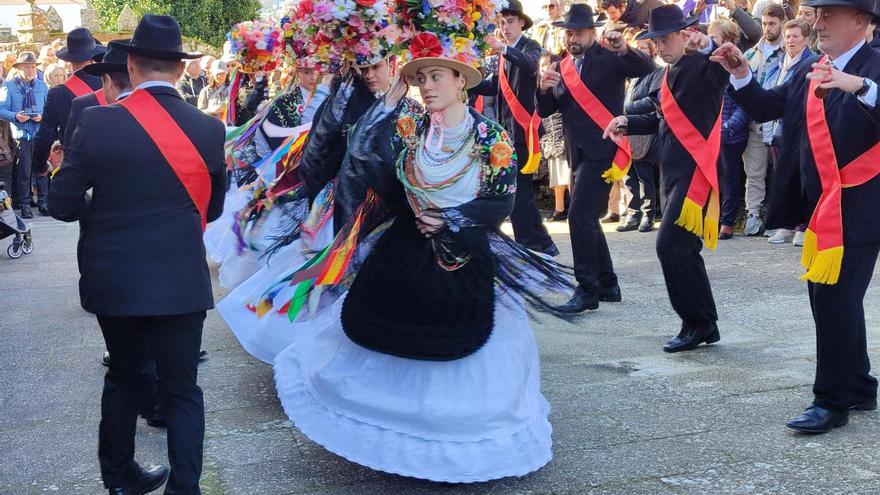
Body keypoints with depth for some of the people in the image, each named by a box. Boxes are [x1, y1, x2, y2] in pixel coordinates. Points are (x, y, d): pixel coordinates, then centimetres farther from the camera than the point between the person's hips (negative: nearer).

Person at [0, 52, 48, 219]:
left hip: (41, 134, 2)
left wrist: (42, 117, -10)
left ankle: (43, 202, 15)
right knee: (23, 172, 2)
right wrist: (15, 116, -19)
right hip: (21, 135, -2)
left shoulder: (42, 86, 10)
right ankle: (24, 204, 10)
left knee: (42, 169, 5)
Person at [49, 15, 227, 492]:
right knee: (181, 389, 9)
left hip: (112, 279, 2)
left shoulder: (97, 123, -11)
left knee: (123, 376, 21)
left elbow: (62, 204, -6)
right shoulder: (209, 129, -8)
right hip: (179, 282, -1)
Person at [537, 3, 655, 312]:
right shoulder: (562, 67, 13)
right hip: (578, 154, 8)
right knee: (586, 220, 13)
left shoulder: (608, 58, -4)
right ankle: (607, 284, 26)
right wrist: (544, 89, -9)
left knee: (580, 216, -16)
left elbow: (647, 69, -17)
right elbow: (545, 111, 11)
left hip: (603, 151, -8)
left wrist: (624, 50, -34)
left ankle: (587, 290, -11)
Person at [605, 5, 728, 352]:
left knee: (671, 246, -12)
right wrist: (628, 123, 12)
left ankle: (699, 322, 0)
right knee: (683, 249, 12)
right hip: (675, 171, 9)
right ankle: (703, 323, 22)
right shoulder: (670, 73, 16)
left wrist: (708, 45, -46)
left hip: (696, 170, -9)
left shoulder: (704, 65, -10)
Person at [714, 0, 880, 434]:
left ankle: (832, 401, 4)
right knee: (830, 299, 15)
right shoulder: (810, 71, 11)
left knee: (835, 301, -7)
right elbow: (766, 108, 10)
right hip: (818, 206, 8)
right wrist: (740, 73, -3)